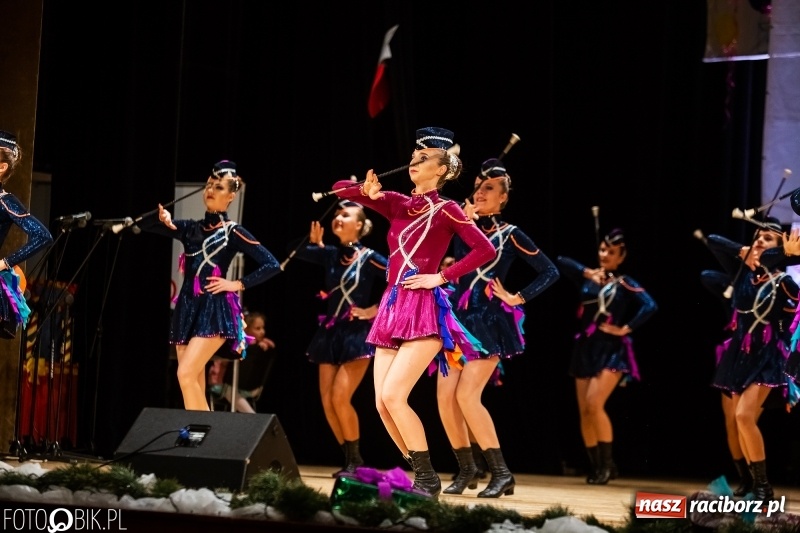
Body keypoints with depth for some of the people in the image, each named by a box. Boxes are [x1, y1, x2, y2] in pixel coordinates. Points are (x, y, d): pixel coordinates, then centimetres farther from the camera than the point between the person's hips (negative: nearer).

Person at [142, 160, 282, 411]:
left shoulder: (233, 232, 1)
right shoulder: (190, 228, 14)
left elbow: (272, 264, -3)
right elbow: (145, 225, 11)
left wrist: (237, 284, -8)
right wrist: (162, 218, -9)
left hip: (215, 310, -6)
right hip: (188, 309, 6)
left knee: (186, 373, -20)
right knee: (196, 383, 3)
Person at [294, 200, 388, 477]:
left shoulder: (370, 258, -7)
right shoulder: (330, 254, 7)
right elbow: (296, 249, 3)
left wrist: (377, 310, -10)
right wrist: (314, 241, -12)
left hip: (357, 334, -6)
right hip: (330, 332, 6)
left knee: (340, 398, -15)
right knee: (327, 401, 1)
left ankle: (356, 460, -1)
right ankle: (350, 459, 12)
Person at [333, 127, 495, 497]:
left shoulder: (446, 210, -1)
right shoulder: (397, 204, 14)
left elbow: (485, 250, -10)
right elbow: (340, 189, 14)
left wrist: (442, 276, -11)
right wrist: (366, 191, -6)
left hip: (424, 310, -7)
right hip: (392, 308, 7)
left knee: (392, 395, -18)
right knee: (382, 403, 1)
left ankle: (428, 479, -8)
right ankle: (421, 476, 14)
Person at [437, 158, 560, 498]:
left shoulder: (510, 235, 1)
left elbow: (550, 272, 1)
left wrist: (518, 298, -5)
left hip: (489, 323, -5)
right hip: (459, 319, 5)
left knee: (467, 396, -15)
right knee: (445, 396, -3)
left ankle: (501, 473, -8)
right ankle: (466, 469, 12)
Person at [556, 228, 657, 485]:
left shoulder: (625, 284, -1)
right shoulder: (587, 278, 9)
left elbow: (650, 306, -14)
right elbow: (560, 261, 1)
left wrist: (625, 329, -14)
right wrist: (586, 272, -6)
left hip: (611, 350, -5)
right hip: (586, 348, 5)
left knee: (594, 404, -19)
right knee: (584, 410, 3)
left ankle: (607, 463, -8)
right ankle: (596, 466, 14)